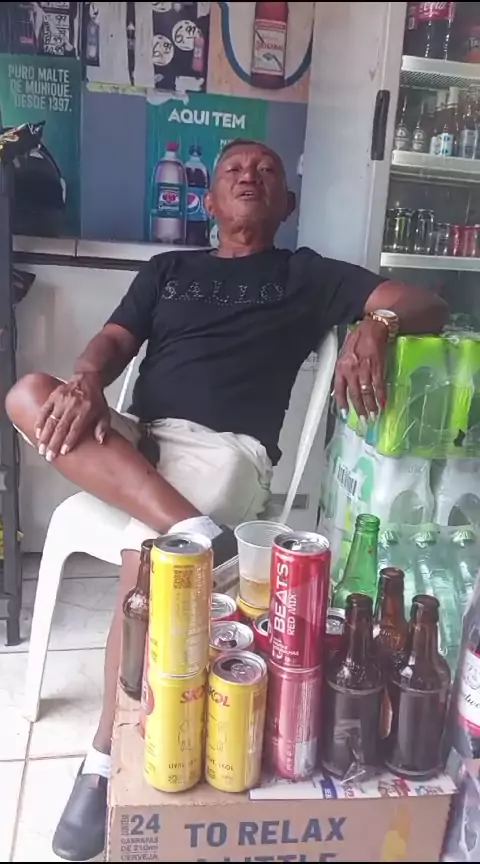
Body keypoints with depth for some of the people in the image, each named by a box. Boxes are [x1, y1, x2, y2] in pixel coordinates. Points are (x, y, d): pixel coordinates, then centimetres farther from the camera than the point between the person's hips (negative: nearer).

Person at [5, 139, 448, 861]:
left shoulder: (306, 274, 16)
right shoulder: (167, 270, 25)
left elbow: (426, 305, 7)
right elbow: (113, 342, 11)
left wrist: (375, 326, -18)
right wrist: (85, 384, -14)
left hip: (223, 447, -4)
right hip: (131, 440, 4)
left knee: (144, 563, -30)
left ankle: (107, 760, -11)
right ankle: (194, 532, -34)